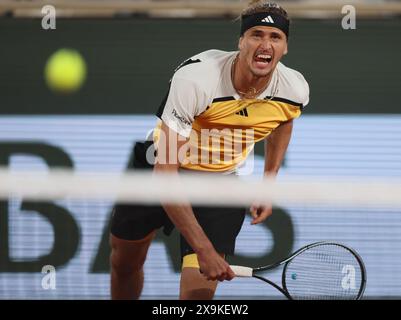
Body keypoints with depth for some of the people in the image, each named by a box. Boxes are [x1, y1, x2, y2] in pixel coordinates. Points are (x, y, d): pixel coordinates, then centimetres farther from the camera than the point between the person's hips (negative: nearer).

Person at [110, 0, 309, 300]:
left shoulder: (295, 90, -20)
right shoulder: (195, 79, -34)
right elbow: (165, 174, -34)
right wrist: (203, 249, -37)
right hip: (155, 167, -1)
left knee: (200, 291, -16)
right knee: (124, 262, 18)